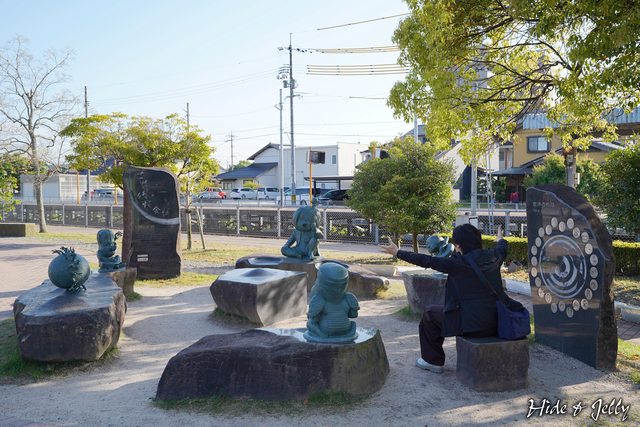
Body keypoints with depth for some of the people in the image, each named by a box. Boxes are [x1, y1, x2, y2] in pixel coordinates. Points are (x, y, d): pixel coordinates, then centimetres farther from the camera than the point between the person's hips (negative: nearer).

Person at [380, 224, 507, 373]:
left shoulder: (459, 262, -16)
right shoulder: (493, 256, 1)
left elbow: (427, 261, -9)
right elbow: (502, 249, 26)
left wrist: (398, 252, 2)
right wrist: (500, 240, 50)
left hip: (472, 323, -7)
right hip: (495, 324, 7)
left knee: (429, 314, 15)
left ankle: (433, 361, 25)